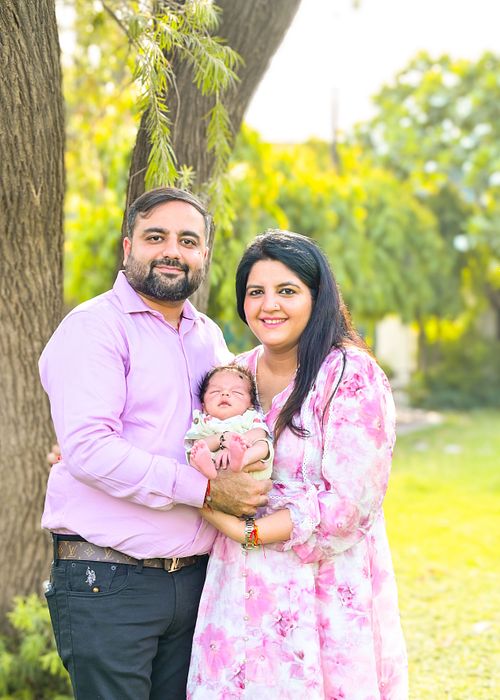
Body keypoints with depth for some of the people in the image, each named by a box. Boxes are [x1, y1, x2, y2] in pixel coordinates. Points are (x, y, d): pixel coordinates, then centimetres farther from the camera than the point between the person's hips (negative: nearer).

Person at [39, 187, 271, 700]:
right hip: (107, 583, -6)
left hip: (194, 577, 7)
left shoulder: (209, 336, 16)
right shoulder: (93, 327, -7)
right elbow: (87, 448, -19)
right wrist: (206, 488, -18)